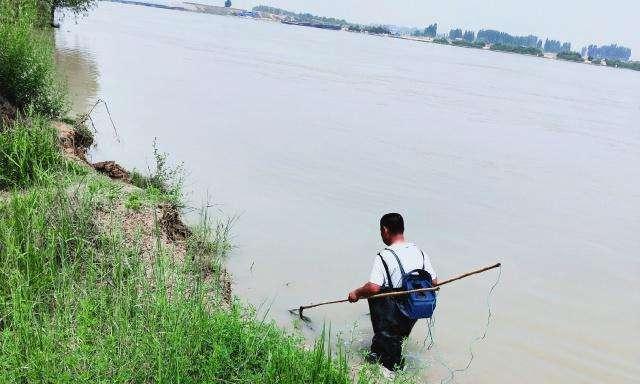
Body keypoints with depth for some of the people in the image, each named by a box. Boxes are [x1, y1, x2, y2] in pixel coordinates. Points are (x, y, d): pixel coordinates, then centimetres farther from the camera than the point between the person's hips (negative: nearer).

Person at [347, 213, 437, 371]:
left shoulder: (383, 257, -19)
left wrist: (356, 293, -9)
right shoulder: (419, 252, -1)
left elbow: (373, 288, -28)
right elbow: (434, 282, 3)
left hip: (392, 315, -6)